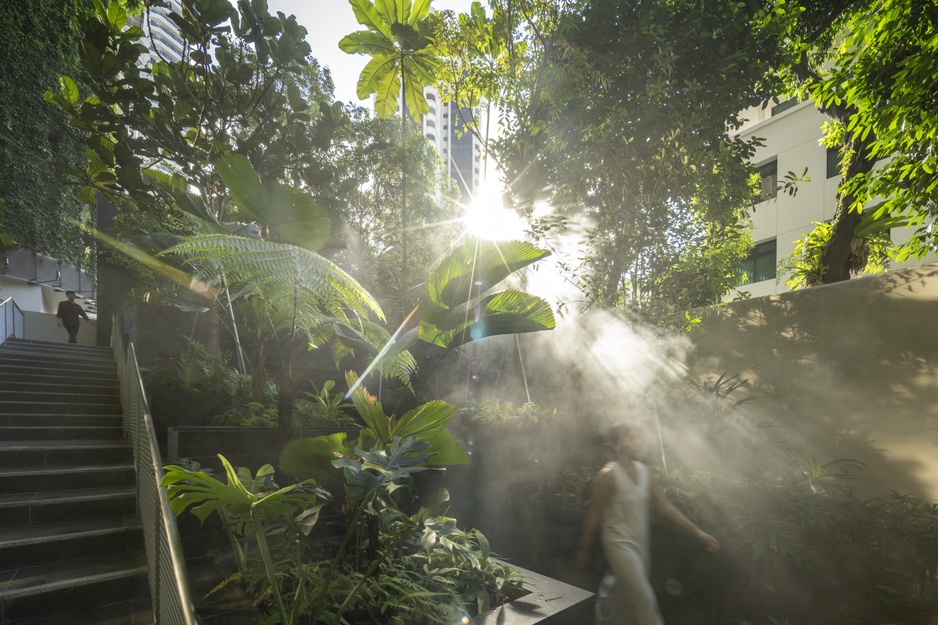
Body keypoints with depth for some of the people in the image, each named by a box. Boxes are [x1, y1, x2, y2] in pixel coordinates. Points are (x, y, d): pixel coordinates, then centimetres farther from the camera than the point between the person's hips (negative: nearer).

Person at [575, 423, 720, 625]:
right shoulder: (607, 475, -15)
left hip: (640, 544, 6)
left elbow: (664, 506, 7)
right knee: (644, 599, -8)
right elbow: (594, 515, -9)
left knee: (625, 601, 15)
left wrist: (696, 531, 4)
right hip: (619, 543, -6)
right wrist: (584, 549, -3)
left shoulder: (644, 471, 3)